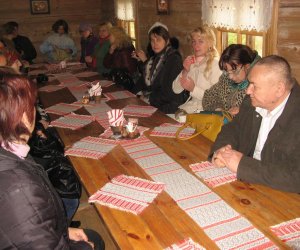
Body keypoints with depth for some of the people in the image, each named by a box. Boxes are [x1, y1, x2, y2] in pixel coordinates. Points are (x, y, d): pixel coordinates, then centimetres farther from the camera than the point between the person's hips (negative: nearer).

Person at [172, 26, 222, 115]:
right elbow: (176, 90, 6)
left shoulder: (215, 64, -8)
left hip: (207, 110, -5)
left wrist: (193, 89, -20)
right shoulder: (190, 61, 11)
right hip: (191, 106, 5)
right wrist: (185, 72, -7)